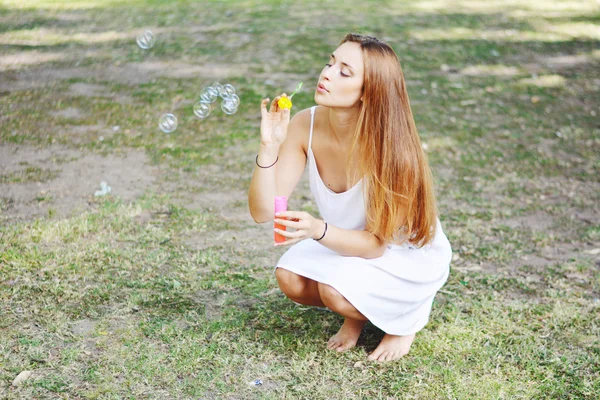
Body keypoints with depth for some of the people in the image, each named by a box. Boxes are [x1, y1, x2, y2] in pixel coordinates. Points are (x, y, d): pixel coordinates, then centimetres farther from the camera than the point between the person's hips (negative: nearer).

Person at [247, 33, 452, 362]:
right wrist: (269, 146, -35)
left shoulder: (386, 145, -32)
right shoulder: (305, 126, -19)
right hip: (348, 241, 5)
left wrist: (318, 230, -43)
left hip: (411, 257, -4)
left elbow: (376, 244, -25)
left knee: (337, 290, -29)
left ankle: (409, 315, 4)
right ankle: (359, 314, 11)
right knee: (289, 277, -21)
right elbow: (263, 212, -21)